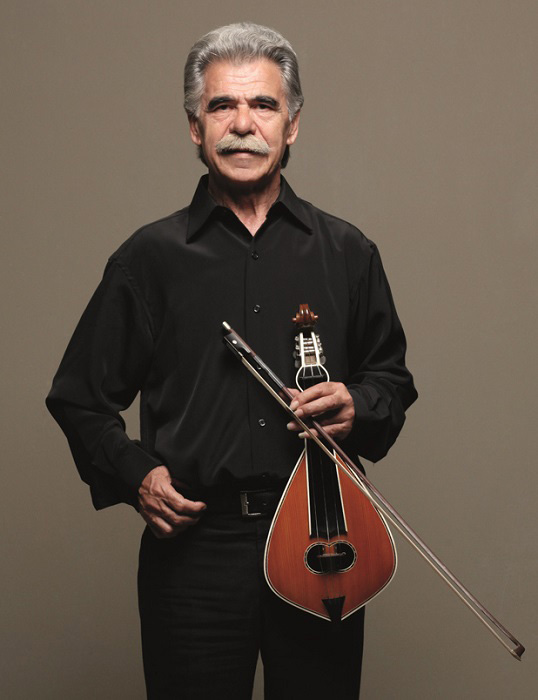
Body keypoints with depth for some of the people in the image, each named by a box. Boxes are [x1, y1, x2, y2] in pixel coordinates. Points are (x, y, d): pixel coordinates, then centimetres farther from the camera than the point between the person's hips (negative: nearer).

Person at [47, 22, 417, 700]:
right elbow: (80, 397, 10)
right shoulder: (151, 257, 3)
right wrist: (134, 473, -5)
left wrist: (358, 407, -4)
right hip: (194, 545, -1)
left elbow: (392, 377, 18)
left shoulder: (345, 252, 8)